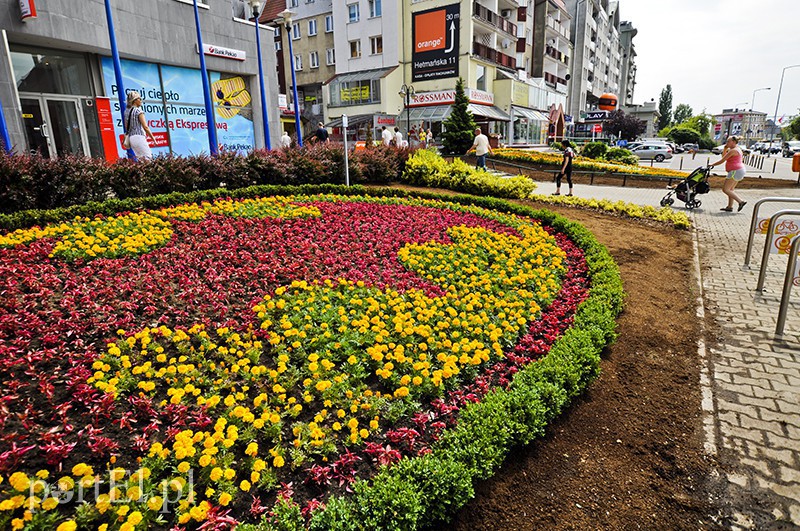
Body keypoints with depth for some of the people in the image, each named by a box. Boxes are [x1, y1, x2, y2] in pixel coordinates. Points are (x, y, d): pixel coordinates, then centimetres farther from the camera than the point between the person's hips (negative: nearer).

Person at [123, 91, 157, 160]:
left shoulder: (127, 111, 15)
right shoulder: (138, 111, -8)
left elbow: (126, 127, 18)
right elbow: (145, 127, -12)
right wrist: (153, 139, -7)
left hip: (131, 137, 8)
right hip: (139, 137, -8)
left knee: (141, 158, 11)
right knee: (148, 158, -10)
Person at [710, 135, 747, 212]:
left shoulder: (733, 150, -15)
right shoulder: (737, 149, 18)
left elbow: (722, 160, -15)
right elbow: (724, 156, 23)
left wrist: (712, 165, -5)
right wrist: (725, 148, 10)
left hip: (736, 171, -11)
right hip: (740, 171, 11)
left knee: (725, 189, -11)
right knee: (730, 189, 13)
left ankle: (741, 201, -14)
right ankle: (730, 207, 13)